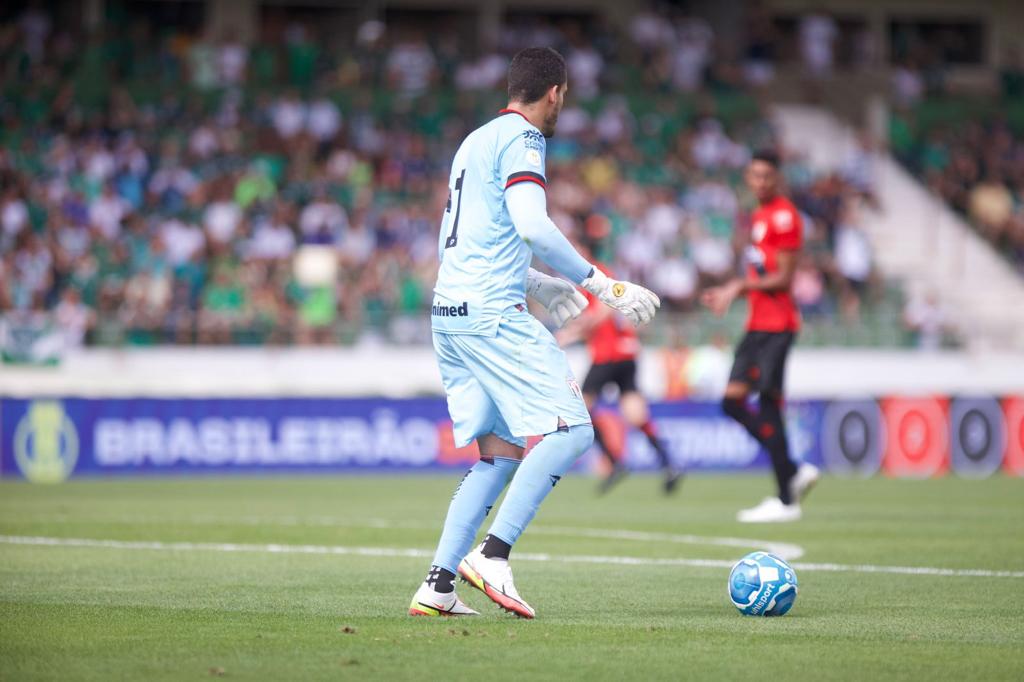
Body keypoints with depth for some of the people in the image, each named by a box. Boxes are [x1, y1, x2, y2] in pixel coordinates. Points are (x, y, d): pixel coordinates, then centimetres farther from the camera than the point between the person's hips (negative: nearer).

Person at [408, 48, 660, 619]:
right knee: (570, 432, -10)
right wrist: (603, 285, -15)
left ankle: (438, 586, 3)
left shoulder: (477, 141, 23)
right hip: (492, 314, -9)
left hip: (451, 313, 9)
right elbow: (532, 227, -20)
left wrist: (539, 286, 37)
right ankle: (494, 554, -19)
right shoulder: (521, 139, -6)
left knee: (500, 454, 11)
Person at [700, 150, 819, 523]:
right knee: (732, 402, 6)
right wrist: (727, 292, 14)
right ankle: (794, 471, 13)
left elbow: (783, 279, -15)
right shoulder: (759, 216, 19)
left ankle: (786, 501, -5)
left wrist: (739, 286, -14)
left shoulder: (784, 216, -11)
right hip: (758, 324, 10)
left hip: (775, 327, -10)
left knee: (769, 408, -9)